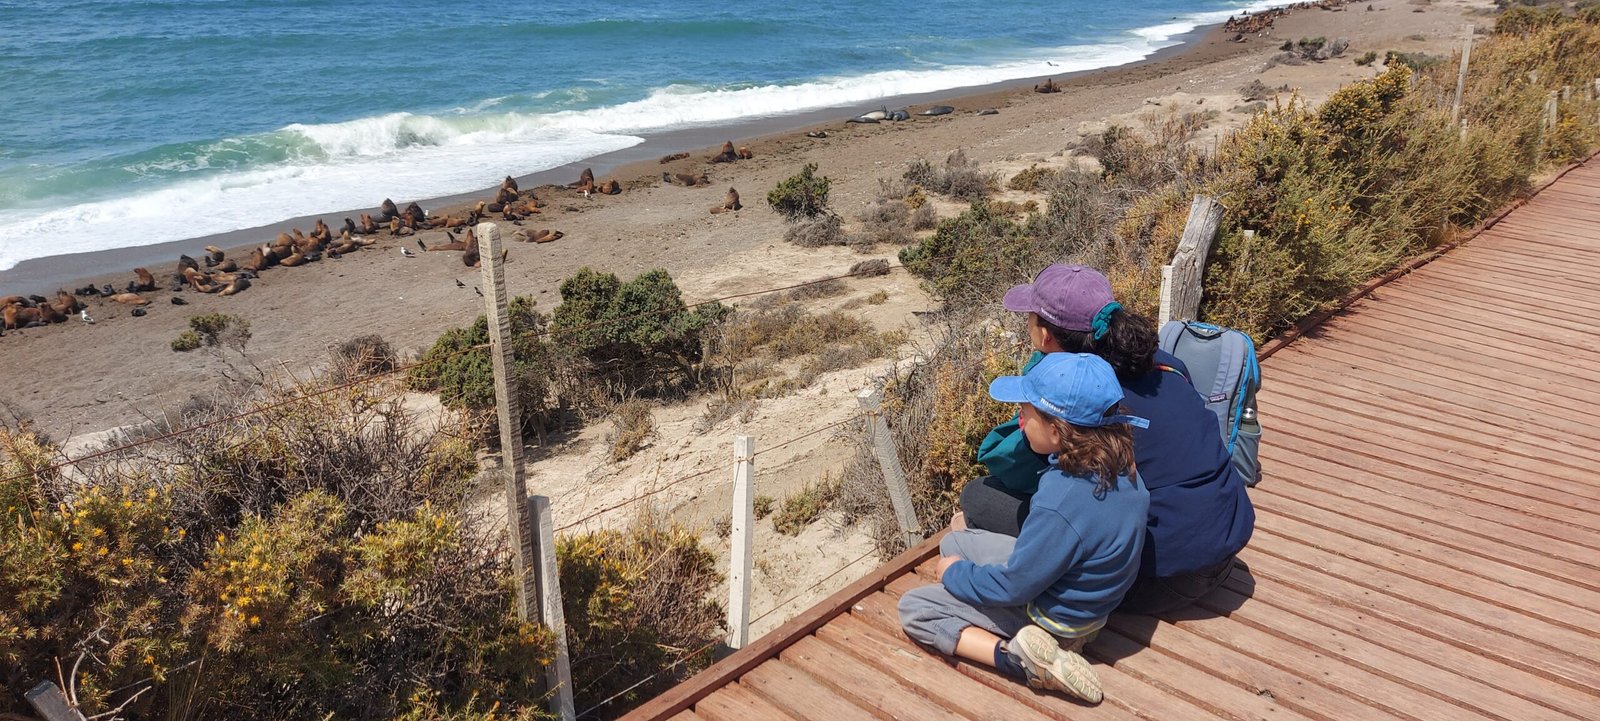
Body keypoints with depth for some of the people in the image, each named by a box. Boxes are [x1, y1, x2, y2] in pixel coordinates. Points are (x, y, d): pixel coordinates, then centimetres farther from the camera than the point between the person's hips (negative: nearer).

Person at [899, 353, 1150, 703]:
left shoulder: (1062, 504, -38)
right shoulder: (1119, 464, -13)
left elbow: (1012, 587, -25)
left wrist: (954, 574, -6)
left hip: (1053, 617, -8)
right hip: (1083, 593, 9)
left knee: (912, 608, 1)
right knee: (953, 541, 21)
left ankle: (1024, 661, -10)